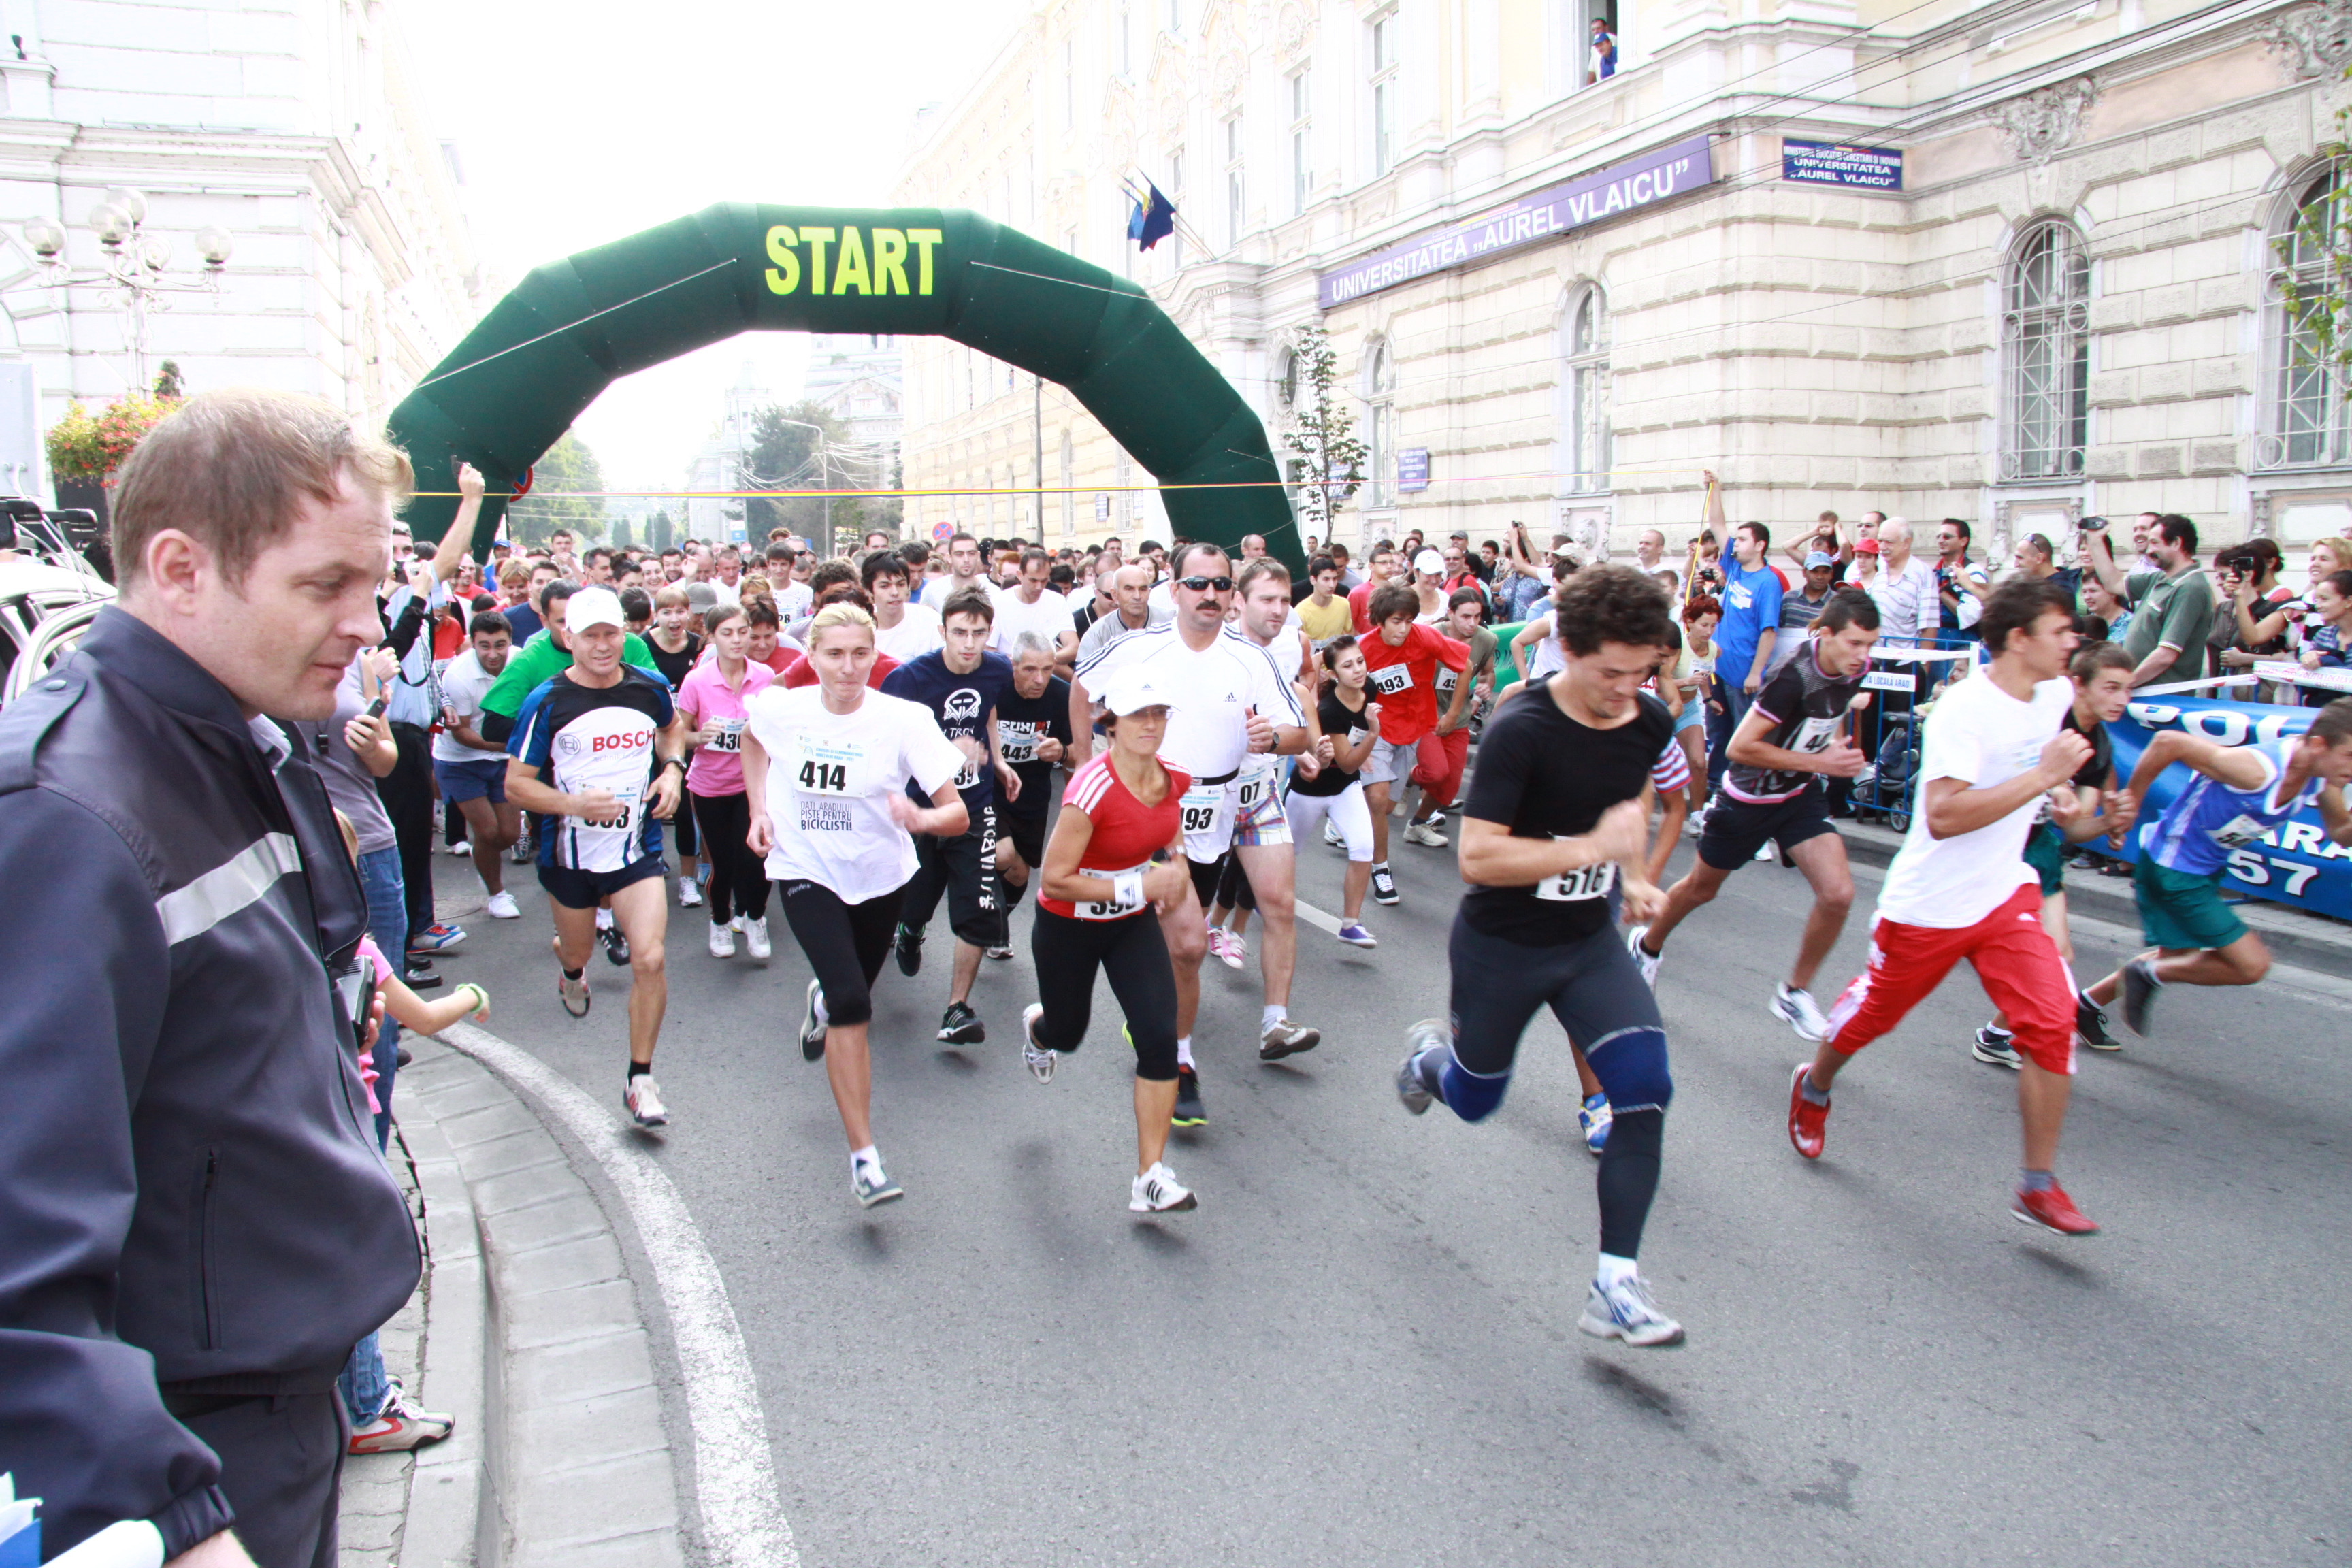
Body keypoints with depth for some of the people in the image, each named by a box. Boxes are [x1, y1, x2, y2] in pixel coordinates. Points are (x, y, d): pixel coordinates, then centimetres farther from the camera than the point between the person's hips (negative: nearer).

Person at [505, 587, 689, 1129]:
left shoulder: (650, 687, -4)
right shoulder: (547, 702, -12)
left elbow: (672, 728, 20)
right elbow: (516, 784, -9)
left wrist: (672, 769, 0)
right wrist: (574, 804, -26)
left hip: (638, 849, 0)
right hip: (570, 854, 0)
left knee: (649, 959, -15)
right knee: (577, 951, 21)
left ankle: (640, 1080, 1)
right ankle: (570, 969, 62)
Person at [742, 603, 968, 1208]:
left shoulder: (904, 720, -19)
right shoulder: (780, 708, -12)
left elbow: (959, 815, -23)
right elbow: (751, 739, 14)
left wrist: (922, 819, -44)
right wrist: (759, 809, 4)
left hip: (880, 877, 1)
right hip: (806, 872, -1)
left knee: (850, 994, 21)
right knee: (852, 1005, -20)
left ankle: (822, 1000, 63)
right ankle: (864, 1159, -12)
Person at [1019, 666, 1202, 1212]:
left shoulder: (1171, 778, -10)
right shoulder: (1093, 789, -30)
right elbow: (1054, 880, -28)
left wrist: (1174, 863, -7)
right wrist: (1138, 887, -29)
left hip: (1133, 923, 4)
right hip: (1069, 927, -4)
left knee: (1160, 1038, -12)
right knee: (1067, 1034, 19)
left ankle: (1151, 1178, -2)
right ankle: (1035, 1025, 61)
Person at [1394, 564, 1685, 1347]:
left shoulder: (1651, 723, -6)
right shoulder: (1520, 730, -26)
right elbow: (1477, 858, -30)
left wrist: (1631, 877, 4)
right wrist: (1589, 848, -33)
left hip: (1590, 941, 4)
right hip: (1499, 946, -4)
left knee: (1646, 1087, -14)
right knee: (1475, 1102, 16)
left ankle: (1615, 1284, -5)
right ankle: (1432, 1053, 54)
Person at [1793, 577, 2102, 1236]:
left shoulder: (2056, 693, 2)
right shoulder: (1963, 708, -24)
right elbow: (1943, 816, -33)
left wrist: (2057, 795, 8)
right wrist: (2043, 776, -33)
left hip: (2006, 892, 6)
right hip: (1927, 904, -6)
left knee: (2053, 1022, -10)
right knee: (1872, 1014, 13)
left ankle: (2038, 1186, 2)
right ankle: (1812, 1090, 45)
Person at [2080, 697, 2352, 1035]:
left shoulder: (2323, 781, -8)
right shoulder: (2257, 769, -33)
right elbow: (2167, 741, -32)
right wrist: (2129, 801, -21)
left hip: (2206, 870, 9)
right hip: (2173, 868, -9)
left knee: (2177, 957, 24)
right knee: (2252, 964, -10)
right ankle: (2148, 974, 7)